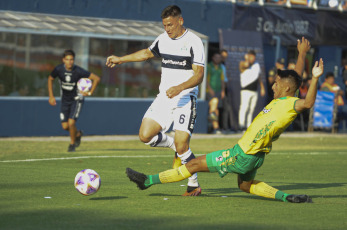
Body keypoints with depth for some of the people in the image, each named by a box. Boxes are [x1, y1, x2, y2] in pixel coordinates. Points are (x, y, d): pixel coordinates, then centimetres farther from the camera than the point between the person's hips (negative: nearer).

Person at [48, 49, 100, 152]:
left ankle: (72, 143, 10)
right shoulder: (59, 69, -16)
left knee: (71, 122, -17)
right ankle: (78, 134, 34)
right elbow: (50, 79, 5)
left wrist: (90, 93, -16)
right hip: (65, 100, 3)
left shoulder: (78, 71, -24)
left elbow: (96, 78, -17)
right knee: (65, 126, 0)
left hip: (76, 99, -3)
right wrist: (51, 96, 1)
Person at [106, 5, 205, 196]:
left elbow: (199, 75, -16)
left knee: (182, 146, -14)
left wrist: (179, 88, -31)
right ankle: (175, 146, 19)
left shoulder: (194, 42, -10)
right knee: (145, 136, -9)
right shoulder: (163, 39, 10)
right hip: (164, 98, 6)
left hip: (185, 99, -6)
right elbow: (147, 53, 30)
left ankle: (194, 186, 5)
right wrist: (121, 59, 32)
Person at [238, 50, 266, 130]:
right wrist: (246, 59, -7)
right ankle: (241, 124, -27)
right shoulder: (242, 63, -1)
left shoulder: (257, 65, 16)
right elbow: (246, 65, -26)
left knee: (251, 109, 5)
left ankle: (248, 126, 8)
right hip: (246, 90, -6)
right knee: (244, 107, -20)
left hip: (254, 91, 6)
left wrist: (262, 88, 21)